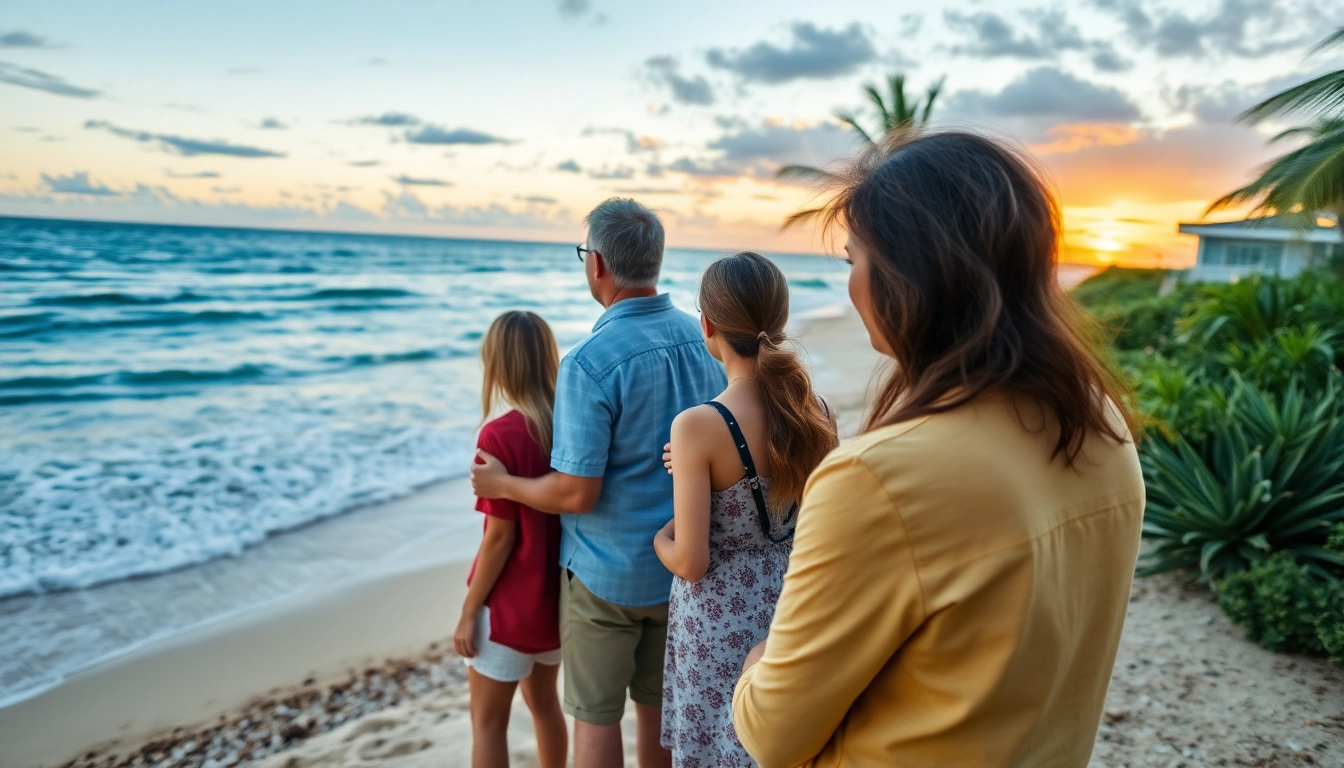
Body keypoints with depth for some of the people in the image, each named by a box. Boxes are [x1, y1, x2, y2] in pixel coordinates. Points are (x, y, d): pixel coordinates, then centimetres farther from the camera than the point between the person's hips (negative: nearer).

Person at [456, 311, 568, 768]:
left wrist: (468, 612, -9)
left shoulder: (500, 435, -22)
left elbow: (500, 536, -20)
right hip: (557, 594, 6)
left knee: (487, 721, 12)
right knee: (544, 700, 25)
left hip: (511, 604, -6)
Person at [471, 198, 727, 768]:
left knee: (596, 714, 14)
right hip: (679, 566, 6)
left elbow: (576, 494, -23)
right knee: (659, 703, 22)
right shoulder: (703, 340, -4)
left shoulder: (589, 363, -23)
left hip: (606, 572, -5)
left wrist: (501, 484, -5)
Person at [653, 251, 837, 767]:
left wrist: (660, 538, 3)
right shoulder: (818, 411, -7)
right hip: (794, 608, 5)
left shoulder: (698, 426, -23)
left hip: (722, 623, -5)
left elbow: (690, 563, -20)